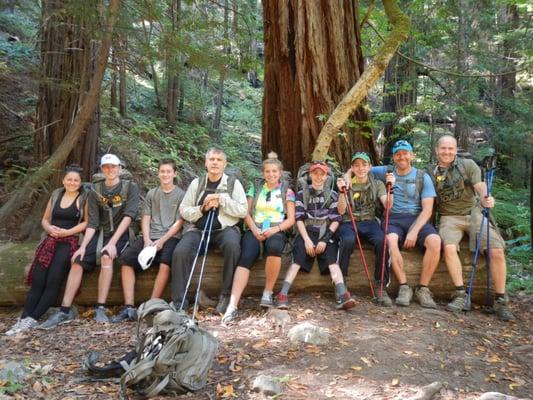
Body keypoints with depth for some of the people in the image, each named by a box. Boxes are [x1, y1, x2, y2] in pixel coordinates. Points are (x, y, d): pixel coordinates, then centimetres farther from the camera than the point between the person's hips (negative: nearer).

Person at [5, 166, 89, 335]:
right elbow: (45, 219, 21)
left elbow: (87, 222, -3)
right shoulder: (55, 195, 19)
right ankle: (24, 318, -18)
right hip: (51, 240, 4)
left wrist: (67, 232, -14)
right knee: (37, 280, -12)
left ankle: (32, 319, -21)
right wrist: (49, 228, -1)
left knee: (53, 281, -18)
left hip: (70, 242, -4)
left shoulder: (84, 198, 5)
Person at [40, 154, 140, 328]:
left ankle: (100, 308, -29)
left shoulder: (130, 187, -3)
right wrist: (83, 246, -15)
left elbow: (128, 216, -15)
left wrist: (112, 242, -24)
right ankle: (65, 310, -12)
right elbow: (92, 222, 1)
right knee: (77, 261, -17)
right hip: (101, 233, 4)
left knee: (106, 257, -33)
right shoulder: (95, 192, 7)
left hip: (121, 234, -4)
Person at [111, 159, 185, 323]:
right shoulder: (151, 194, 19)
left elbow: (179, 223, 0)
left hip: (170, 237, -3)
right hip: (150, 237, 4)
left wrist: (162, 240, -13)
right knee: (126, 259, -21)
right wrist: (147, 239, -7)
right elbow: (145, 219, 11)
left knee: (165, 263, -34)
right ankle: (129, 307, -21)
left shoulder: (181, 195, 8)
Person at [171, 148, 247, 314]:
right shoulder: (196, 183, 13)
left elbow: (243, 210, -3)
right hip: (199, 228, 2)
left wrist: (222, 200, -12)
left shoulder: (233, 183, 7)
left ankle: (226, 294, -20)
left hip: (225, 228, -2)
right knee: (180, 252, -25)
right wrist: (202, 208, -8)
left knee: (232, 245, -36)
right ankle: (179, 303, -15)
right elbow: (183, 210, 9)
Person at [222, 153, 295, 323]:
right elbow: (246, 213, 11)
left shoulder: (287, 191, 12)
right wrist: (255, 229, -8)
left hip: (276, 231, -1)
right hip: (255, 230, 1)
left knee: (274, 247, -38)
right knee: (246, 257, -30)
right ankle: (232, 306, -40)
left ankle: (268, 293, -22)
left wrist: (275, 229, -12)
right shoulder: (256, 188, 16)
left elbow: (291, 219, 6)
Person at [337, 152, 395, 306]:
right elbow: (341, 211, -4)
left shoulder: (377, 184, 12)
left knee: (381, 240, -32)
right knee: (348, 240, -36)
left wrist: (390, 188, -16)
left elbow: (387, 206, -2)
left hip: (369, 221, 1)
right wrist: (342, 192, -17)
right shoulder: (346, 184, 7)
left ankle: (381, 286, -20)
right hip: (348, 222, -1)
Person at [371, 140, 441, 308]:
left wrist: (414, 231, -14)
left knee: (434, 241, -31)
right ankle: (404, 287, -24)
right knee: (390, 240, -36)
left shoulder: (423, 177, 9)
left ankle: (423, 289, -17)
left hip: (417, 219, 0)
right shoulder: (385, 172, 13)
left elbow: (427, 209, 0)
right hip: (394, 219, 0)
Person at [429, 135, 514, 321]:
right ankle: (460, 295, -19)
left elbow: (480, 186, -5)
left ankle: (500, 300, -6)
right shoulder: (430, 173, 8)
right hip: (449, 217, 0)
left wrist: (485, 198, -27)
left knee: (497, 250, -18)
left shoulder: (468, 165, 6)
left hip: (474, 213, 1)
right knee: (449, 248, -31)